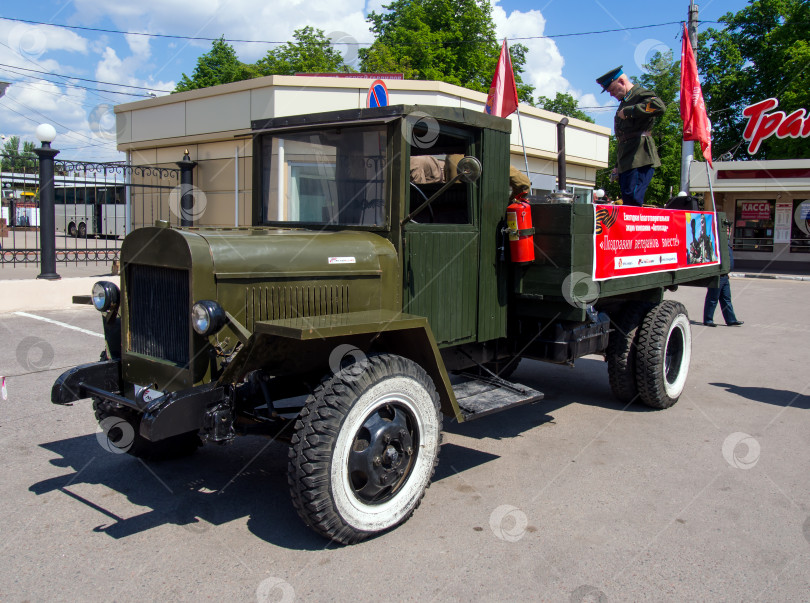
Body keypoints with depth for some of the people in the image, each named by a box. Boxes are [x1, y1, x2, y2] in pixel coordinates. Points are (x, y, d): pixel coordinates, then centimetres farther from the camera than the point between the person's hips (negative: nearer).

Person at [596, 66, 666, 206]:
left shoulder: (641, 94, -2)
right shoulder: (625, 101, 26)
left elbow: (659, 106, -25)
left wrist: (629, 112, -17)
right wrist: (618, 165, 23)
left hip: (640, 160, -9)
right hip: (626, 163, 9)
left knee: (632, 202, -18)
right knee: (627, 203, 6)